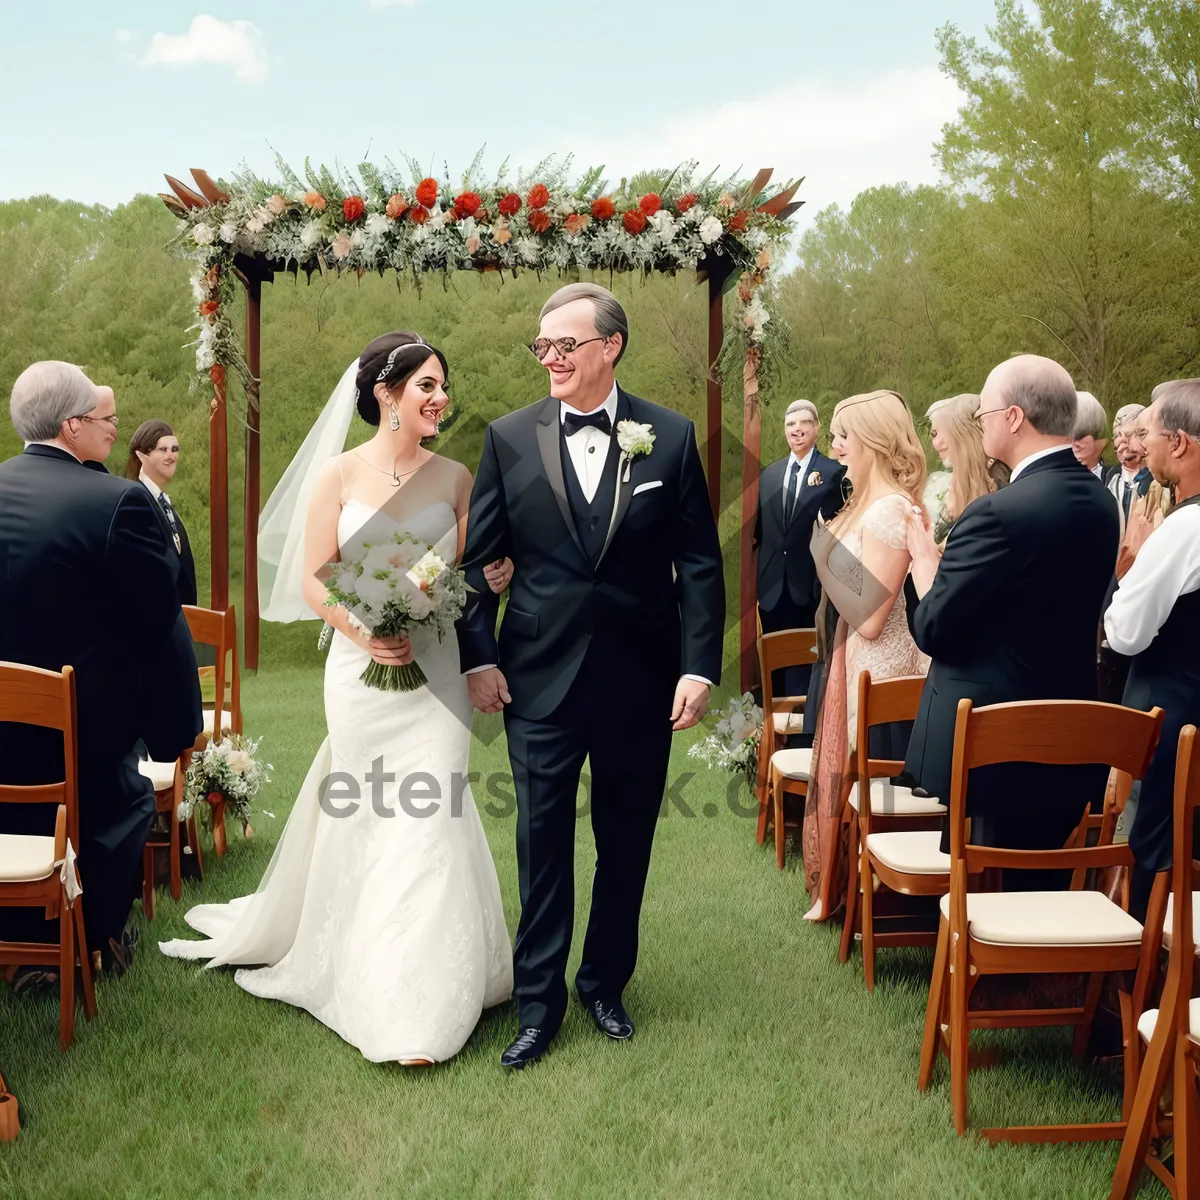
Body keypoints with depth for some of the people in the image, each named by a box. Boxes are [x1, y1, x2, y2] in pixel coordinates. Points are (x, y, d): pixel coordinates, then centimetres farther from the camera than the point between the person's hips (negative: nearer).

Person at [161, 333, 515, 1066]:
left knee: (424, 821, -3)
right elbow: (313, 579, -3)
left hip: (434, 668, 1)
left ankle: (422, 1001, 7)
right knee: (366, 821, 8)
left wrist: (489, 580, -16)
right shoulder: (339, 474, -1)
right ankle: (370, 976, 26)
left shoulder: (456, 477, 4)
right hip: (360, 668, -1)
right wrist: (364, 633, -17)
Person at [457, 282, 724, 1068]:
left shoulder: (670, 436, -2)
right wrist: (479, 657, -3)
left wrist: (700, 666, -8)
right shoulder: (510, 437, 0)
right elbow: (478, 558, 3)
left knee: (626, 844, 13)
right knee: (543, 843, 5)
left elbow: (700, 562, -2)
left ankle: (606, 983, 32)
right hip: (540, 676, 0)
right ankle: (539, 1003, 19)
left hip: (642, 679, 1)